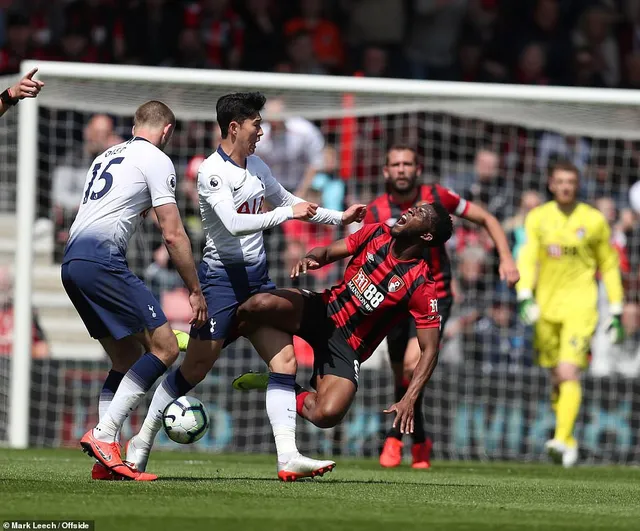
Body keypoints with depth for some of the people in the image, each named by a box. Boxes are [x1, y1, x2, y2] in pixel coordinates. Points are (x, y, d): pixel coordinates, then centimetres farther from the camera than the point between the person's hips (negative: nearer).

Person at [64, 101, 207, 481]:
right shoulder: (157, 160, 1)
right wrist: (196, 291, 1)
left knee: (129, 358, 14)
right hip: (102, 259, -9)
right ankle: (103, 435, -17)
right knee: (164, 348, -8)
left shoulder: (108, 156, 27)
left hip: (71, 262, 9)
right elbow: (173, 235, -3)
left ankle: (106, 458, 4)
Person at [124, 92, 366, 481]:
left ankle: (288, 456, -8)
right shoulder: (212, 172, -16)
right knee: (196, 369, -2)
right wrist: (289, 213, -26)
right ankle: (142, 442, 14)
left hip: (257, 277, 7)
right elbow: (235, 223, -29)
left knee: (285, 361, -5)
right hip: (221, 277, -7)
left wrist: (340, 217, 24)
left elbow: (287, 201, 26)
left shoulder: (256, 166, 10)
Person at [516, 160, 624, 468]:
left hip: (580, 306, -3)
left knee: (568, 373, -18)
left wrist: (616, 313, 7)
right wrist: (525, 297, -20)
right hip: (546, 306, 3)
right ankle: (568, 442, 22)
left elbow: (609, 266, 9)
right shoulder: (537, 218, 5)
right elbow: (527, 258, -4)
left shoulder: (594, 221, 1)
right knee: (557, 379, 8)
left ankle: (563, 440, -24)